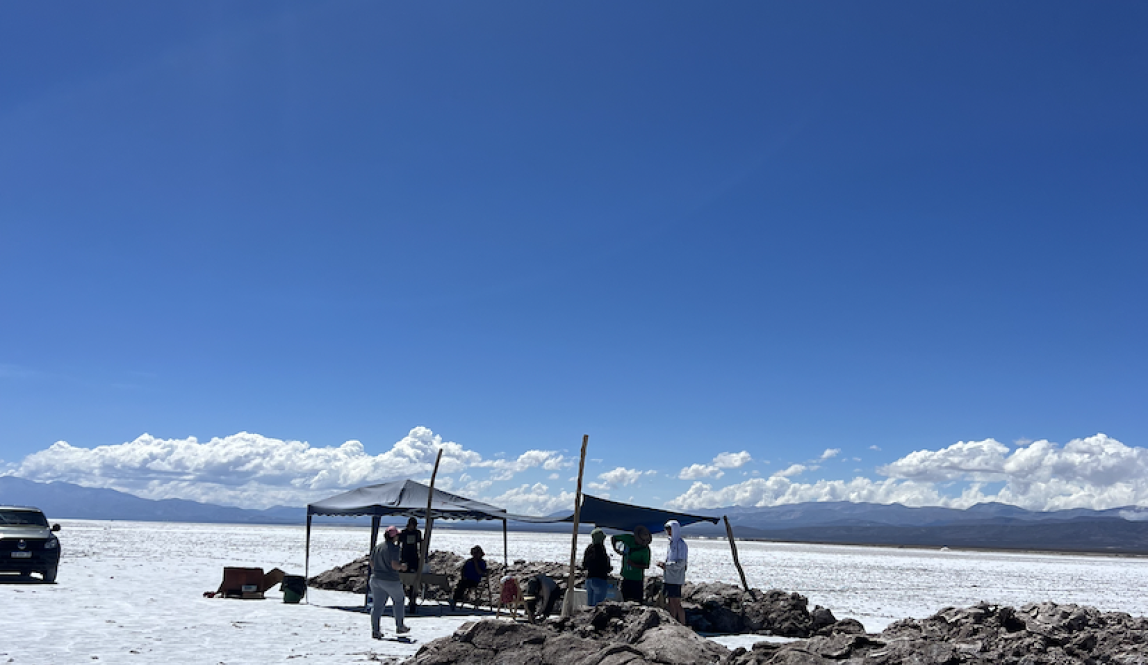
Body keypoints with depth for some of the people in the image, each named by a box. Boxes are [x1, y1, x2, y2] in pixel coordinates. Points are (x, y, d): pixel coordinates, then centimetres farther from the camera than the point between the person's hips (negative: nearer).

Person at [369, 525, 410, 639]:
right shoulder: (395, 548, -16)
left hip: (375, 579, 5)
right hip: (391, 581, -5)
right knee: (398, 601, 16)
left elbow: (372, 564, 9)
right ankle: (399, 627, 24)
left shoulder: (377, 547, 5)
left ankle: (375, 631, 8)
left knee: (377, 605, 9)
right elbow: (395, 565, -22)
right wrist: (402, 566, -2)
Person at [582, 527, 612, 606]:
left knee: (589, 604, 16)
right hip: (600, 580, -8)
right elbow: (605, 569, -17)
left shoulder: (589, 548, 4)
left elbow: (584, 565, 13)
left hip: (588, 579, 8)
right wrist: (611, 568, 3)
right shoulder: (601, 550, -18)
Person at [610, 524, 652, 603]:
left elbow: (646, 566, -14)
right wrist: (615, 549, -2)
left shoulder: (645, 549, -14)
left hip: (637, 579, -4)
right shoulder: (628, 538, -5)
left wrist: (633, 564, -26)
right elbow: (613, 537, 10)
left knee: (637, 602, -6)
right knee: (626, 600, 13)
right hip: (626, 577, 4)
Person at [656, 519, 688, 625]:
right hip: (669, 578, 9)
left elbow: (681, 563, -18)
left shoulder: (680, 544, -12)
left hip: (676, 579, -9)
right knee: (670, 604, 12)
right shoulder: (672, 543, 15)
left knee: (677, 604, -6)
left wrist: (666, 565, -17)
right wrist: (664, 565, 5)